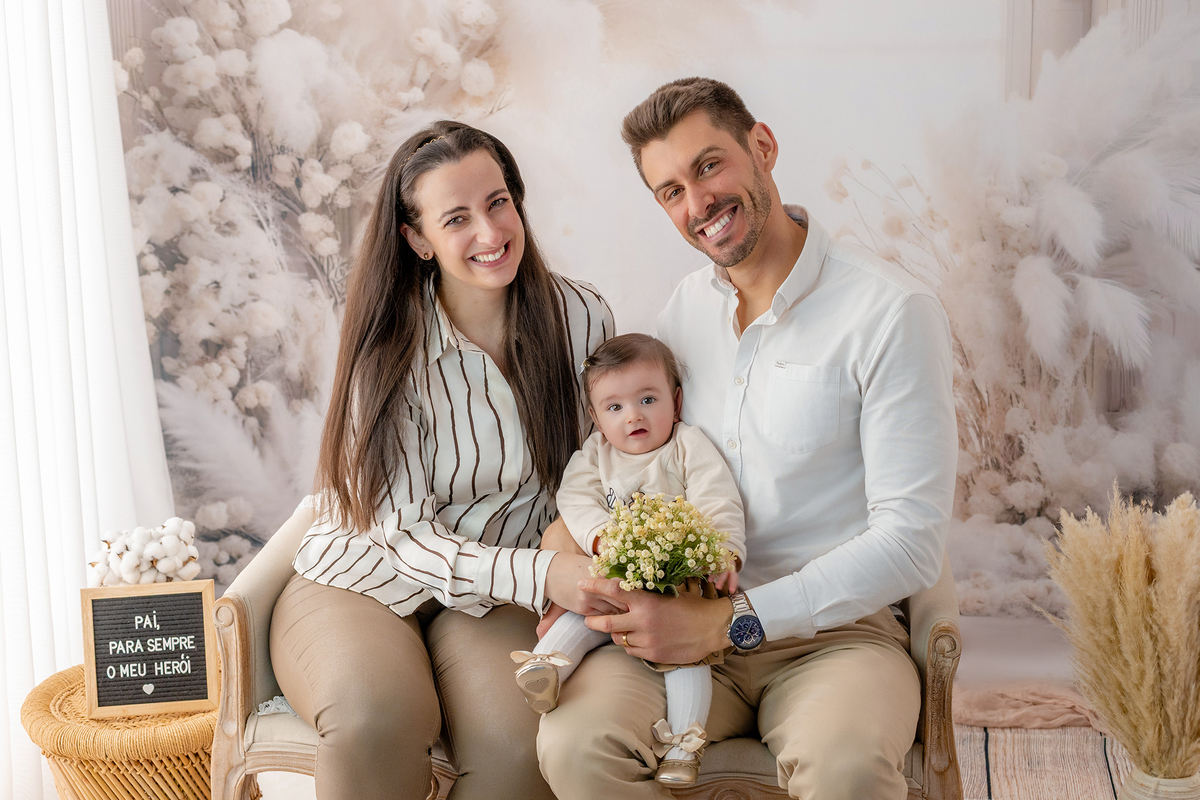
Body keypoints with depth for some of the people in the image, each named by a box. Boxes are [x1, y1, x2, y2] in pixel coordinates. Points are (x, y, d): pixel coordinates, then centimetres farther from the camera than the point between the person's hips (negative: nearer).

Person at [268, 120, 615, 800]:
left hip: (498, 591, 2)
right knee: (375, 719, -35)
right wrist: (539, 574, -30)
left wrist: (580, 577, -13)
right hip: (365, 578, -2)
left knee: (519, 740, -31)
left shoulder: (583, 318, -4)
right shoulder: (391, 347, -12)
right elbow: (404, 533, -14)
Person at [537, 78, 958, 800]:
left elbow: (912, 543, -13)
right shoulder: (686, 306, 11)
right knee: (573, 742, -26)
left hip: (834, 630, -4)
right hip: (688, 624, 4)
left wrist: (728, 621, -19)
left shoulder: (892, 312, -9)